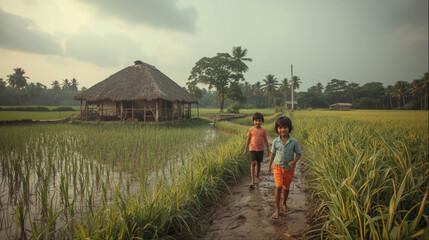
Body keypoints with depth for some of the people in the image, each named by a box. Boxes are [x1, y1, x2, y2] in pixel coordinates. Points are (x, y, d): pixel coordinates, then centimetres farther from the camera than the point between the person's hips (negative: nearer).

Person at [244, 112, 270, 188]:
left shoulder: (263, 130, -1)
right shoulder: (251, 129, -3)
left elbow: (265, 140, 4)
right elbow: (248, 139, 5)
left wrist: (268, 150, 3)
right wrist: (246, 149, 8)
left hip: (260, 149, 2)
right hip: (252, 149, -2)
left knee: (258, 163, 14)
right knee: (253, 163, -13)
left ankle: (257, 177, 36)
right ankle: (252, 181, -15)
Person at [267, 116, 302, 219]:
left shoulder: (293, 141, -11)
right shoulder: (275, 141, -9)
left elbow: (299, 154, -2)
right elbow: (273, 154, 3)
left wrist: (294, 161, -21)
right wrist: (269, 166, 9)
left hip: (289, 168, 1)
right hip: (278, 167, -1)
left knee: (286, 187, 16)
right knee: (278, 187, -13)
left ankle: (284, 203, 43)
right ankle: (277, 209, -3)